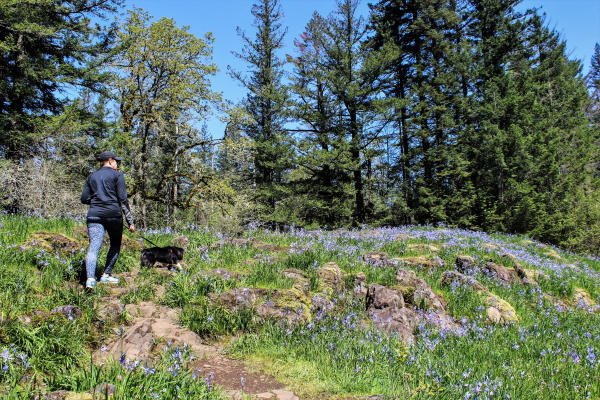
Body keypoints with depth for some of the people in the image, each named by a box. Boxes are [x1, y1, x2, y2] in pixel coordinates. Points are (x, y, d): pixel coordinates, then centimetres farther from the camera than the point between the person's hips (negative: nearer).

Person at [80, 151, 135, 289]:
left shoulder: (91, 177, 16)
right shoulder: (117, 175, 4)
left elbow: (84, 199, 12)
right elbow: (123, 199, -3)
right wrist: (130, 221, -1)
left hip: (94, 215, 3)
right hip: (113, 215, -3)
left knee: (94, 247, -6)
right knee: (115, 245, 16)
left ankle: (90, 278, -23)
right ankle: (106, 275, 14)